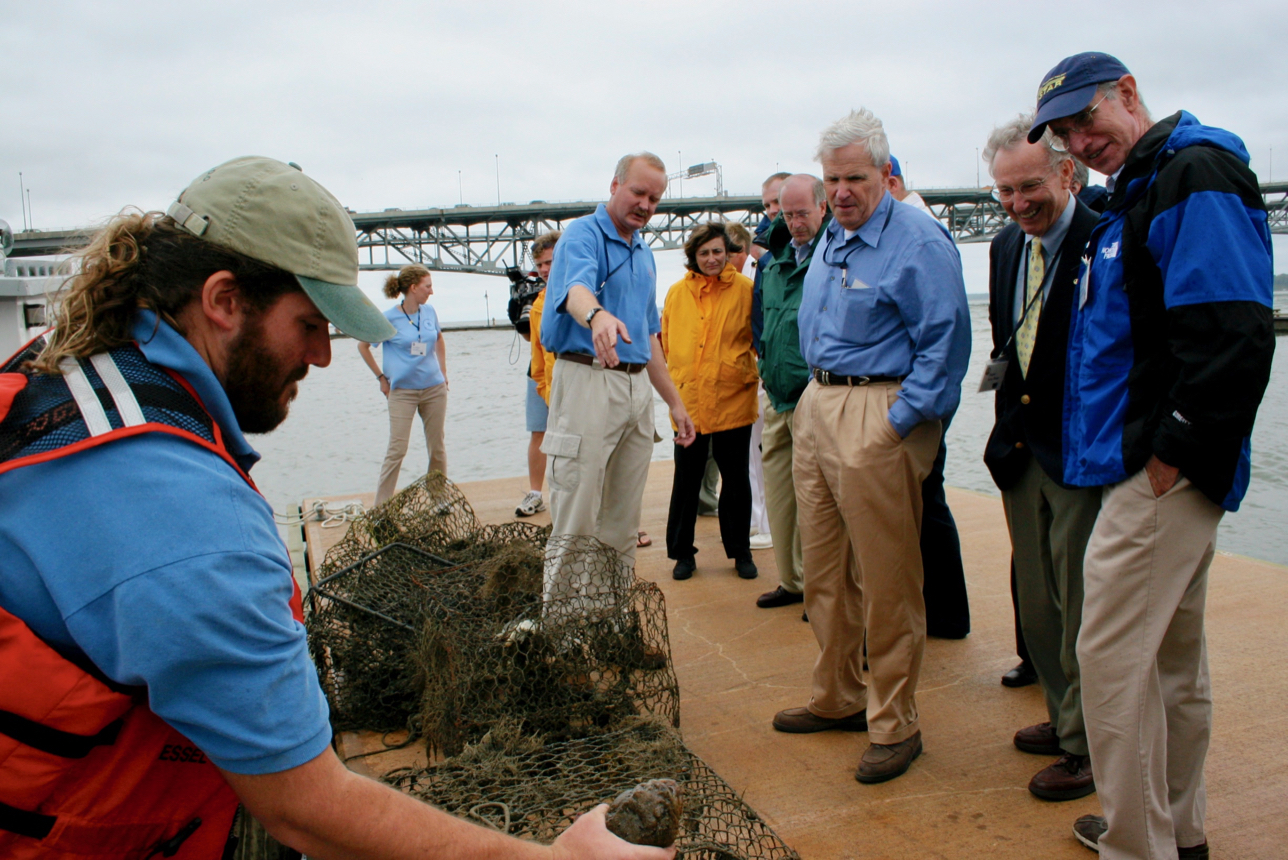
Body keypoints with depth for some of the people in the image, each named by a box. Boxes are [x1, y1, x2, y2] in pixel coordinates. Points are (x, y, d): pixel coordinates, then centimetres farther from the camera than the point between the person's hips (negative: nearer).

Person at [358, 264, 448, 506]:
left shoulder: (429, 311, 3)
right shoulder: (389, 318, -9)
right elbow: (363, 346, 3)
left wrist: (443, 372, 15)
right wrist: (382, 377, 1)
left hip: (434, 389, 4)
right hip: (402, 391, -4)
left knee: (437, 447, 10)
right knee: (397, 450, -6)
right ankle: (381, 506, 2)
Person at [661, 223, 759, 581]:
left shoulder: (745, 289, -3)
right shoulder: (676, 292, 5)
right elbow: (666, 342, 13)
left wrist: (749, 372, -3)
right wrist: (674, 377, 6)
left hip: (733, 399, -2)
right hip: (688, 399, 2)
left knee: (735, 479, 10)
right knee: (686, 479, 9)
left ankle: (740, 551, 25)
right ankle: (682, 552, 23)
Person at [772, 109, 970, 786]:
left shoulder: (919, 241, -9)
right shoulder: (830, 239, 17)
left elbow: (945, 342, -14)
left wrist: (899, 422, -18)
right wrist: (812, 399, 18)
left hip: (879, 417, -8)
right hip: (817, 408, 9)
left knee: (886, 580, -2)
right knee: (823, 571, 14)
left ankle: (894, 725, 11)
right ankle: (838, 698, 29)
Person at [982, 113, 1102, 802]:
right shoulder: (1006, 246, 10)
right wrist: (1008, 429, 12)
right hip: (1022, 448, 7)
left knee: (1081, 604, 2)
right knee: (1037, 599, 16)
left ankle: (1087, 747, 18)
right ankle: (1064, 716, 34)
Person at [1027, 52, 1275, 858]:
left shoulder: (1198, 173, -11)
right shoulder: (1141, 188, 19)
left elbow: (1234, 333, -23)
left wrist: (1175, 450, -20)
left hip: (1164, 471, -10)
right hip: (1153, 465, 10)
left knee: (1113, 656, -5)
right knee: (1173, 653, 17)